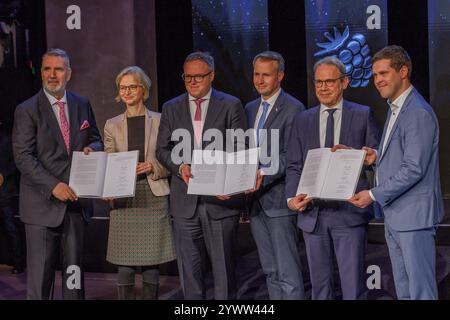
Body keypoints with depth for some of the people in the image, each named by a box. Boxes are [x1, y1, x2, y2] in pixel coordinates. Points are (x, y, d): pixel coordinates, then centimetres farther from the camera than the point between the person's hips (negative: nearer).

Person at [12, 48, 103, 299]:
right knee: (40, 271, -2)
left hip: (76, 201, 4)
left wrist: (92, 148, -6)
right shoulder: (27, 110, -5)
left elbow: (96, 139, 20)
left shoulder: (82, 105, 9)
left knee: (74, 268, 13)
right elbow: (23, 156, -12)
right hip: (43, 203, -4)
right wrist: (53, 185, -22)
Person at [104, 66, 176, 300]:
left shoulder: (159, 121, 5)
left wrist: (152, 167, -13)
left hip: (153, 197, -1)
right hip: (123, 199, 1)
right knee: (125, 267, -1)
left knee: (151, 265, 2)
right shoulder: (112, 125, 11)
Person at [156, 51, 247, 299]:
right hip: (185, 201, 2)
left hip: (221, 197, -2)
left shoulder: (231, 106, 4)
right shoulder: (171, 109, 11)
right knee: (189, 270, 7)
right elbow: (162, 149, 9)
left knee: (224, 268, 4)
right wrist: (180, 166, -11)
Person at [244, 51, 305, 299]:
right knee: (270, 270, 13)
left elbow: (290, 156, -15)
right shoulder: (250, 109, 16)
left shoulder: (293, 109, -8)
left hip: (278, 198, -8)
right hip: (255, 199, 8)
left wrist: (263, 174, -25)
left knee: (288, 271, -8)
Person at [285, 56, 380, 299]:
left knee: (353, 285, -4)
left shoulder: (363, 115, 5)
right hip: (312, 213, 3)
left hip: (349, 212, -3)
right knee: (320, 284, 11)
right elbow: (293, 166, 9)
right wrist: (292, 198, -8)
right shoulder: (302, 120, 12)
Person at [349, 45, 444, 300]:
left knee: (421, 289, -2)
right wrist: (377, 156, 3)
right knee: (403, 288, 16)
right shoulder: (395, 108, 15)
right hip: (394, 214, 10)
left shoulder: (418, 113, -17)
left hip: (414, 215, -10)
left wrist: (374, 195, -17)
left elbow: (413, 169, -21)